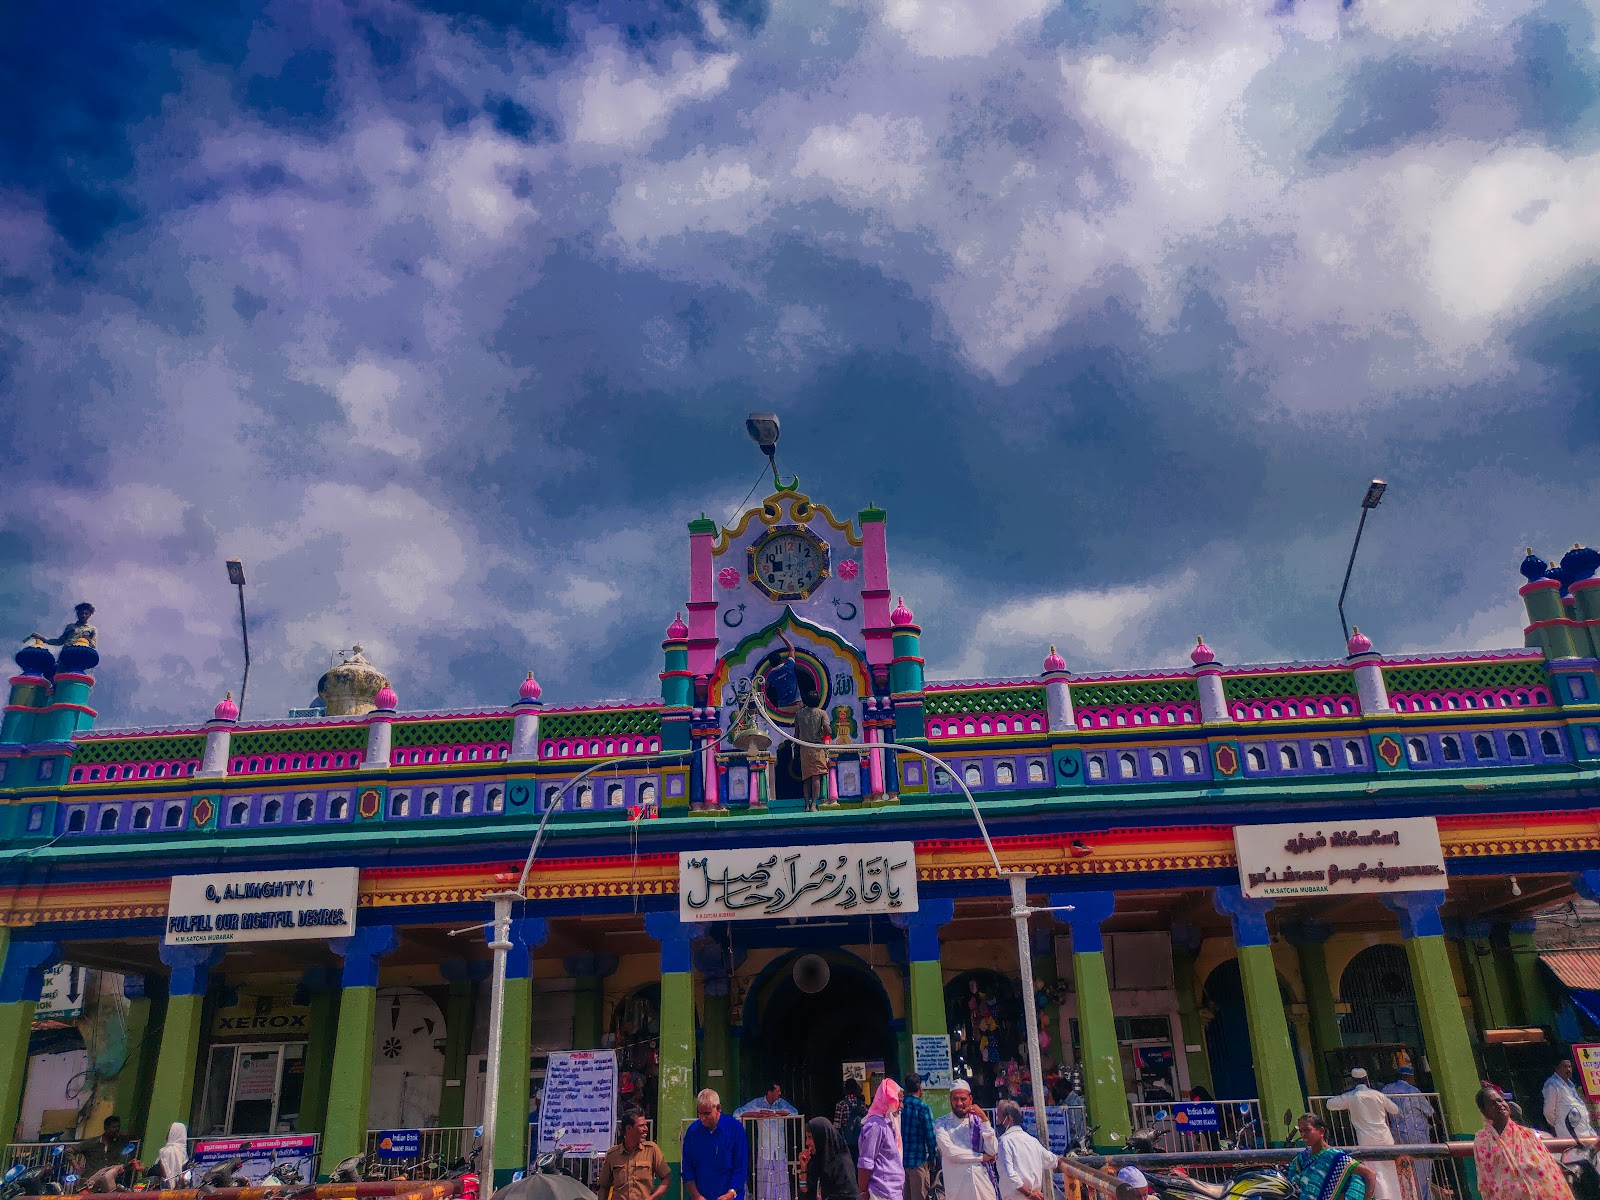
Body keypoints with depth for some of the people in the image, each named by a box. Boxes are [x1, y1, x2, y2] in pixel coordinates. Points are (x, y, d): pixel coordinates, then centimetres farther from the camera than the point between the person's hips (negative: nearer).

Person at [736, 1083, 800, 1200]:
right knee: (764, 1179, -3)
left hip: (779, 1148, 1)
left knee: (781, 1179, -3)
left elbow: (795, 1112, -15)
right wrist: (755, 1114, -17)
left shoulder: (781, 1102, 2)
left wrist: (773, 1113, -20)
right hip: (764, 1149, -1)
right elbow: (737, 1113, -3)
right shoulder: (757, 1103, 0)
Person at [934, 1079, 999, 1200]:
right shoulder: (941, 1124, -1)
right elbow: (951, 1152, -14)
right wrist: (982, 1157, -5)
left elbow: (993, 1151, -4)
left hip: (983, 1181, 2)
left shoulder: (978, 1121, 8)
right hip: (957, 1185, -2)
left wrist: (984, 1119, -9)